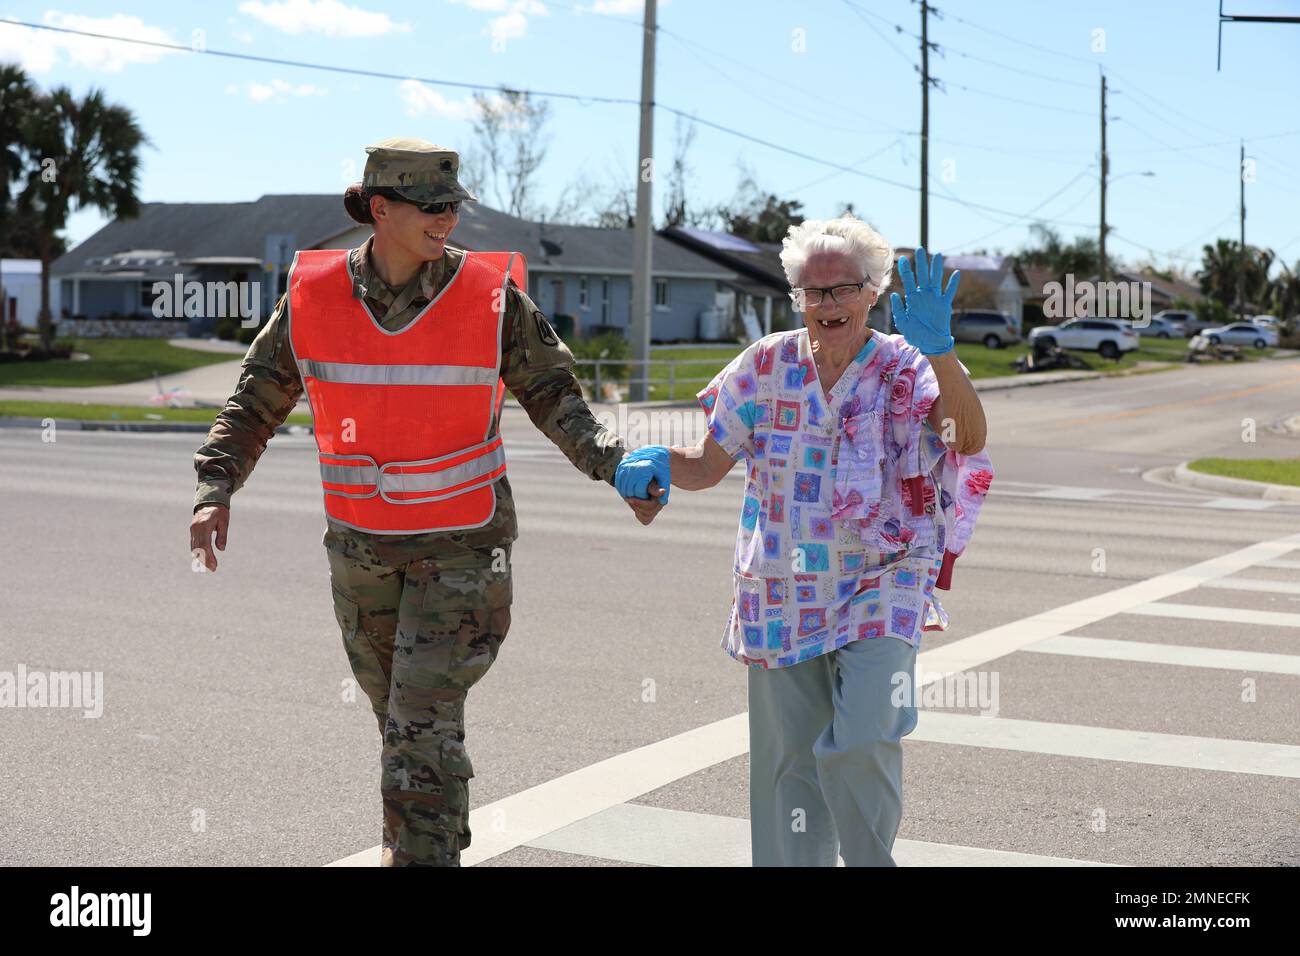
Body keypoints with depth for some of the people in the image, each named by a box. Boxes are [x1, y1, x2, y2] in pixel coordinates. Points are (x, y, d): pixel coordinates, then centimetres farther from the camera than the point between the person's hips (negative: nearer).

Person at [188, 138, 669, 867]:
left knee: (424, 718, -12)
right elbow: (257, 402, 2)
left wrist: (615, 465, -20)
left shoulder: (491, 294, -14)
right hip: (361, 543, 4)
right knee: (400, 714, 17)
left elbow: (552, 394, -5)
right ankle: (446, 840, 38)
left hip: (463, 541, -3)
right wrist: (216, 491, -9)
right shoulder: (314, 295, -8)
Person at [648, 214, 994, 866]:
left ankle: (872, 861, 9)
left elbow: (969, 437, -24)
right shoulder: (768, 365, 3)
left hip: (880, 588, -3)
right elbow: (706, 465, 7)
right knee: (786, 757, 8)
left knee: (861, 744, -17)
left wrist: (938, 349, -39)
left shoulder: (905, 370, -5)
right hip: (780, 598, 3)